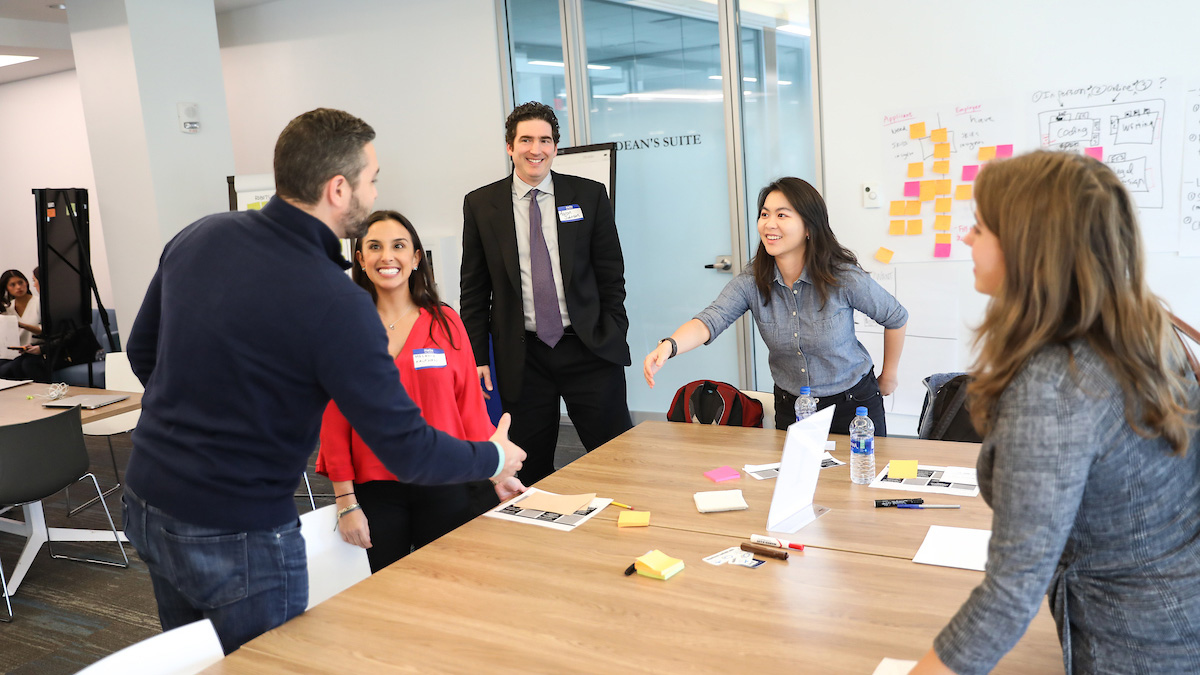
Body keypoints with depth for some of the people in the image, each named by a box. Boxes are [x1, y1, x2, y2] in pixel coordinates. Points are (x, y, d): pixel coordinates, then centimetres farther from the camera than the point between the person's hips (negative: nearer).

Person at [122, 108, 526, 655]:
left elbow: (142, 352, 11)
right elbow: (406, 451, -19)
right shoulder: (335, 305, -25)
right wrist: (494, 459, -2)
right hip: (235, 535, -7)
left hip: (146, 505, 7)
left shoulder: (197, 237, -3)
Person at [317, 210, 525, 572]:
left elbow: (470, 405, 3)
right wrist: (346, 502, -4)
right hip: (375, 491, -1)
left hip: (444, 488, 1)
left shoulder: (446, 322, 1)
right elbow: (334, 421, -1)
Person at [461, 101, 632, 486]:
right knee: (531, 473, 9)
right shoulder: (481, 205, 4)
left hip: (588, 349, 0)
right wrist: (477, 355, 1)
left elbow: (611, 275, 5)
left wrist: (613, 337, -1)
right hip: (522, 357, 1)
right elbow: (474, 289, 6)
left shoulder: (590, 196, 4)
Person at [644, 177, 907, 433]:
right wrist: (669, 345, -49)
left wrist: (888, 376, 6)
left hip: (853, 405, -2)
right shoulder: (752, 282, -14)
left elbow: (896, 317, -3)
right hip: (791, 407, 2)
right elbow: (710, 320, -30)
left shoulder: (843, 277, -19)